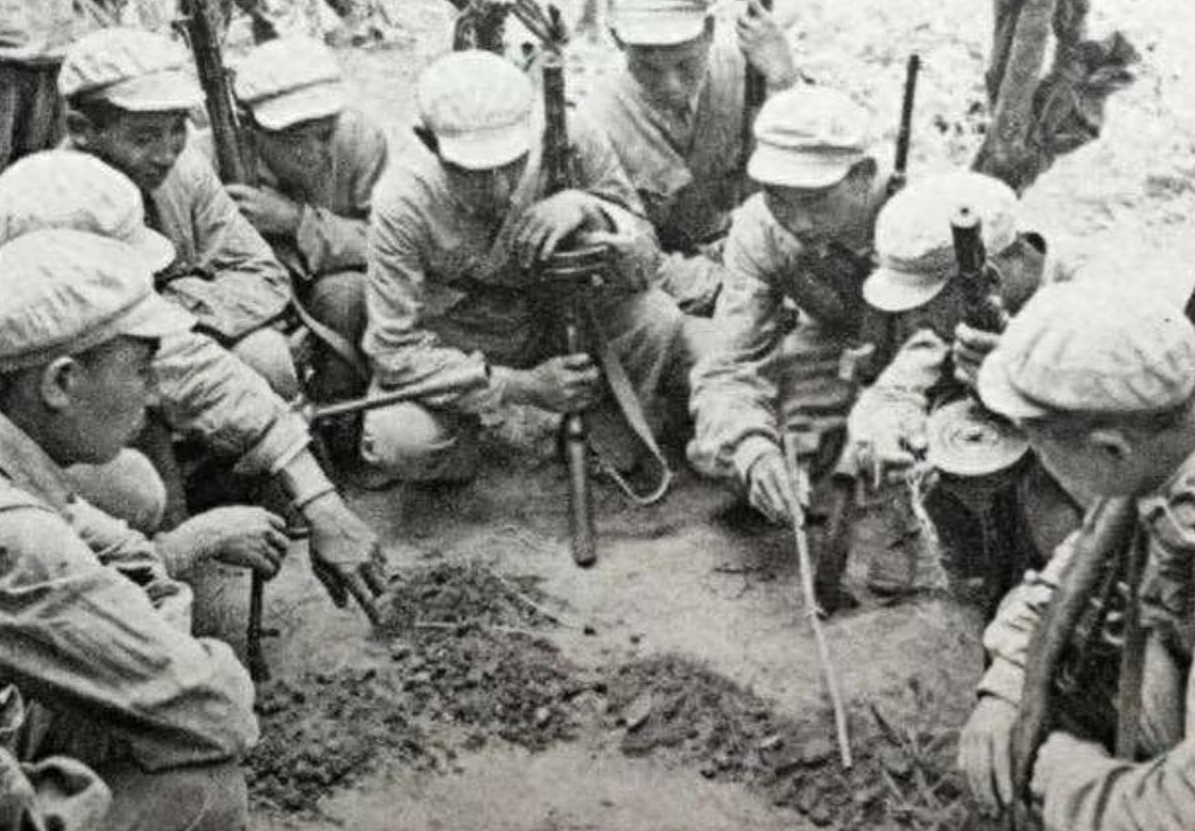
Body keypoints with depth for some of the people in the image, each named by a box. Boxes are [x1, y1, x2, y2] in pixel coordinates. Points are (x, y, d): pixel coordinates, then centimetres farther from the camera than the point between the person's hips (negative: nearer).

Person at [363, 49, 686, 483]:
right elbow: (396, 350, -24)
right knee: (401, 441, -30)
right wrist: (523, 387, -32)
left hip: (552, 321, 2)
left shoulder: (569, 142, -24)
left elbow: (643, 264, -16)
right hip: (452, 354, -2)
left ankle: (603, 445, 4)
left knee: (656, 317, -25)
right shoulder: (404, 202, -27)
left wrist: (590, 211, -39)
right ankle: (459, 438, 9)